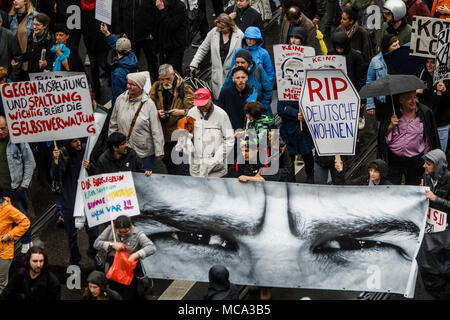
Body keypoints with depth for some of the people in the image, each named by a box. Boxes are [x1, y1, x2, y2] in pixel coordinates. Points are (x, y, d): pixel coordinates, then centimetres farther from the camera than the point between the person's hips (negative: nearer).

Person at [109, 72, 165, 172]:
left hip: (145, 153, -3)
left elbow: (156, 130, -9)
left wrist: (159, 152, -9)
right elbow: (113, 125, 11)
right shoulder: (121, 100, -2)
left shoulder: (148, 103, -11)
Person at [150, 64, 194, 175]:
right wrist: (157, 112, -12)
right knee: (167, 161, 9)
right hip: (162, 133, 4)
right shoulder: (156, 87, 9)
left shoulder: (185, 88, -2)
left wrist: (181, 112, -27)